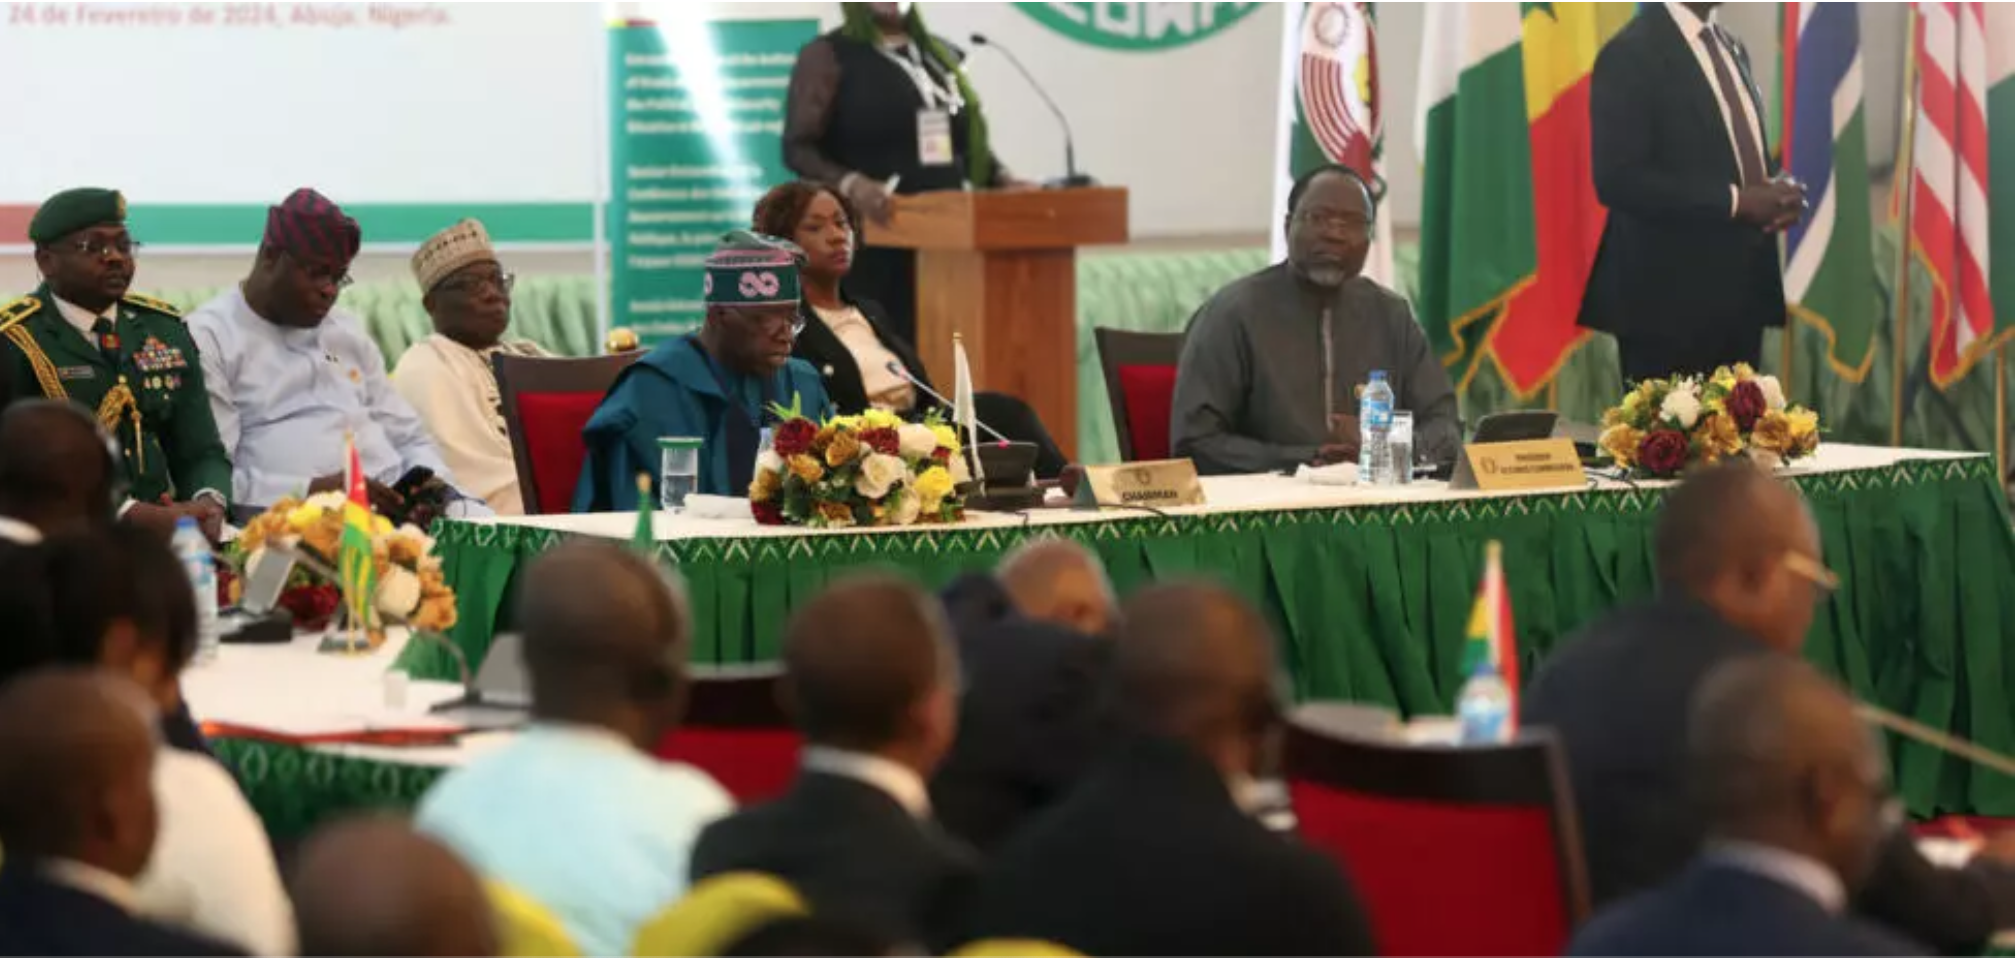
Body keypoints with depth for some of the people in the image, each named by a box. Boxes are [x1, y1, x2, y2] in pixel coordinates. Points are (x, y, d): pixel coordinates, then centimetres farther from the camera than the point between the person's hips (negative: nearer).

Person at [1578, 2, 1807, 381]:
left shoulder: (1732, 49, 14)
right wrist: (1734, 201, -21)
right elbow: (1617, 179, -19)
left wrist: (1778, 194, -2)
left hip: (1740, 290, 8)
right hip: (1672, 295, -8)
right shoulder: (1631, 55, -12)